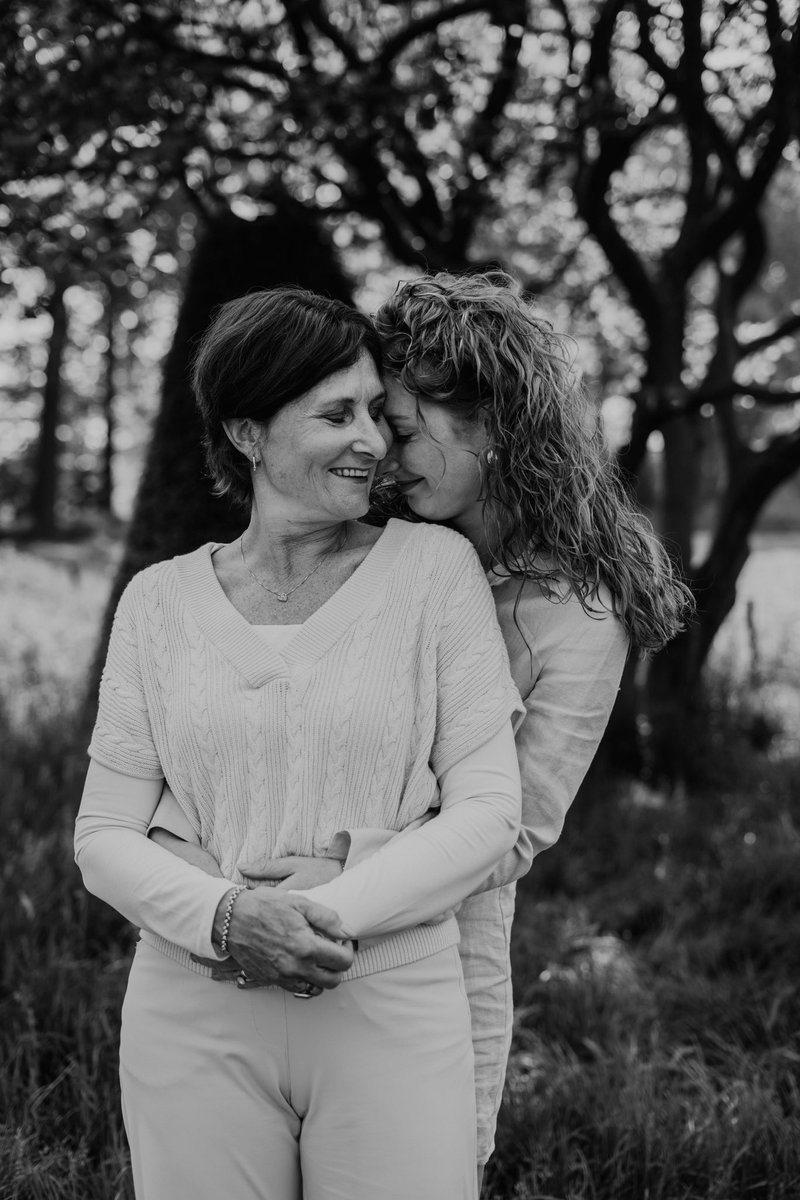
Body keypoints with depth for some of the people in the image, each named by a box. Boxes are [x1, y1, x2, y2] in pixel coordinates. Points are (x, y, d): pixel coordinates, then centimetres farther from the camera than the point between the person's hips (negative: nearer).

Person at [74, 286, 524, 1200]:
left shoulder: (433, 567, 0)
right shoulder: (159, 601, 4)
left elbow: (487, 811, -3)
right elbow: (104, 837, 3)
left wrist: (330, 912, -17)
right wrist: (228, 917, -16)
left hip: (393, 1010, -1)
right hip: (195, 1018, 1)